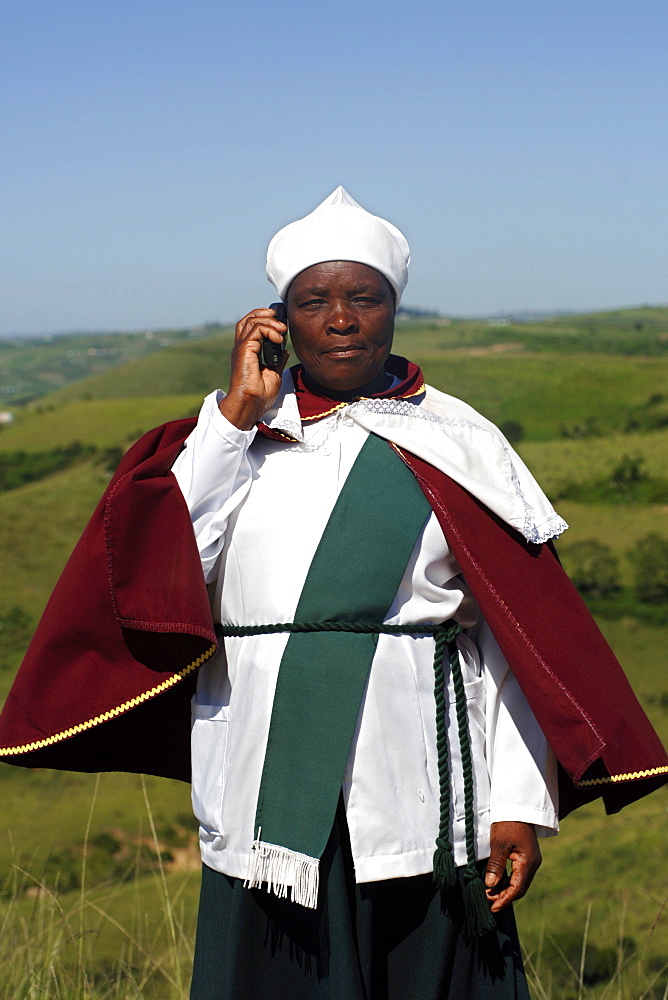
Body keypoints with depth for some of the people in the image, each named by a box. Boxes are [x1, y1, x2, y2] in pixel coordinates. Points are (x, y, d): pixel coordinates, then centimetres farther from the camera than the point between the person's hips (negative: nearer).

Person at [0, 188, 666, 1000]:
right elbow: (159, 568, -8)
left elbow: (517, 642, 0)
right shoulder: (235, 431, 8)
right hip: (271, 793, 1)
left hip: (419, 789, -1)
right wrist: (239, 413, -6)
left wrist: (520, 805, -6)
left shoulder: (456, 445, 4)